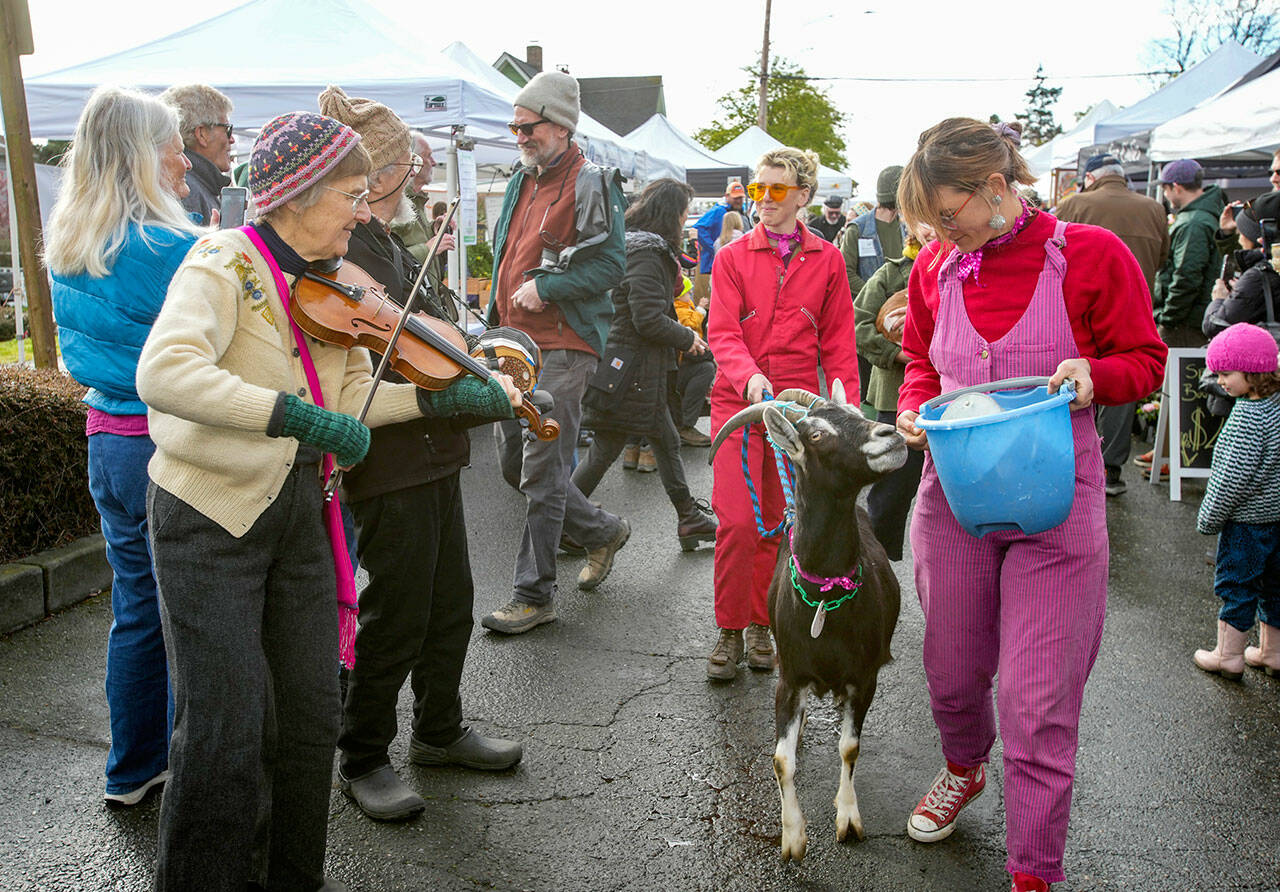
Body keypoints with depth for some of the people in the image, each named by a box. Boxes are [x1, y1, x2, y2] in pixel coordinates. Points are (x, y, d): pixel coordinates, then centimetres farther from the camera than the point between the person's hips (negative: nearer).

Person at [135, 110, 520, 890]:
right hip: (211, 514, -6)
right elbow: (163, 373, -32)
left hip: (297, 511, 7)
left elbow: (351, 397, 3)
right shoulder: (226, 263, -16)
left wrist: (451, 397, -8)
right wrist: (295, 414, -39)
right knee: (228, 730, -4)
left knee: (311, 712, 12)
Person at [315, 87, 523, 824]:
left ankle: (441, 730, 37)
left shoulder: (387, 244, 14)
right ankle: (363, 759, 22)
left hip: (433, 452, 10)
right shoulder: (339, 254, -18)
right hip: (390, 463, -9)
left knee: (451, 602, 18)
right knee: (398, 615, 3)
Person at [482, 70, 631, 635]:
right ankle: (602, 531, 31)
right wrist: (498, 321, 19)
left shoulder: (590, 185, -8)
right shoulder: (522, 181, 17)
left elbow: (610, 265, -13)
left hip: (562, 349, -9)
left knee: (542, 469, -7)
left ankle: (534, 594, 5)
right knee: (513, 461, 12)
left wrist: (545, 288, -20)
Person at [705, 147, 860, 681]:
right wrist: (749, 376, -26)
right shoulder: (732, 257, 5)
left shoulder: (827, 260, 8)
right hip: (738, 401, -1)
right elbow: (722, 331, -7)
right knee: (737, 521, -11)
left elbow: (837, 343, 8)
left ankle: (760, 625, 24)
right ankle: (729, 631, 5)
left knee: (775, 524, 7)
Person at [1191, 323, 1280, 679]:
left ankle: (1229, 655, 14)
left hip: (1247, 519, -8)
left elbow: (1235, 476, -23)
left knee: (1235, 584, 4)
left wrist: (1209, 517, -11)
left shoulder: (1247, 416, -23)